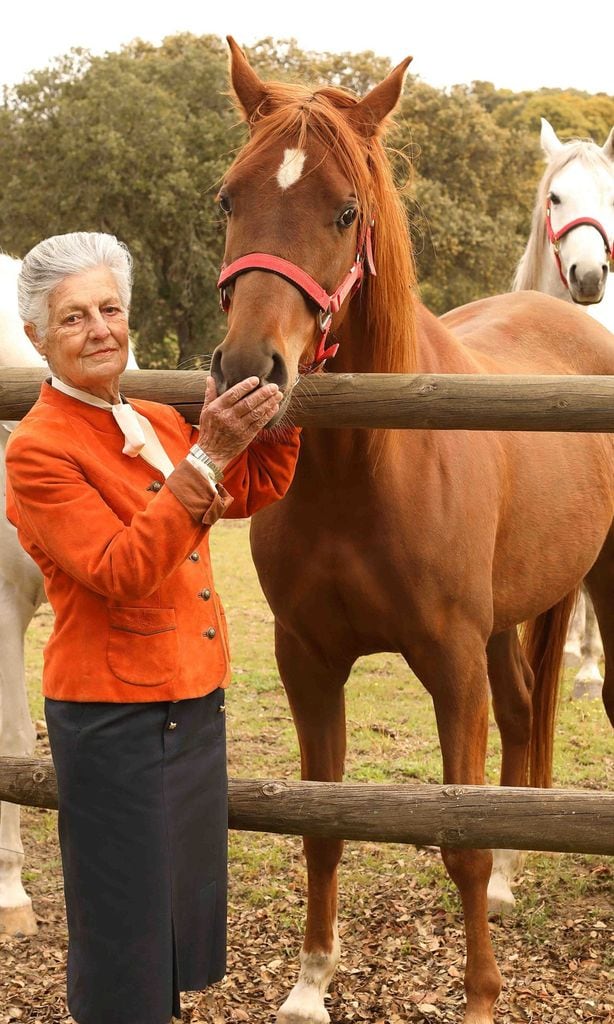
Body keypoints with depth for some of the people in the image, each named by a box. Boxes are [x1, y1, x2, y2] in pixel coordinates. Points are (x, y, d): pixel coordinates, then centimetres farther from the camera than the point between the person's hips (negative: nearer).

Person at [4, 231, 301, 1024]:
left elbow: (255, 490, 14)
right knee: (124, 925, 5)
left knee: (185, 903, 19)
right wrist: (205, 458, -31)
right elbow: (121, 571, -25)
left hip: (196, 701, 8)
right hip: (114, 714, -8)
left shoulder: (157, 423, 8)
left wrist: (272, 410, -1)